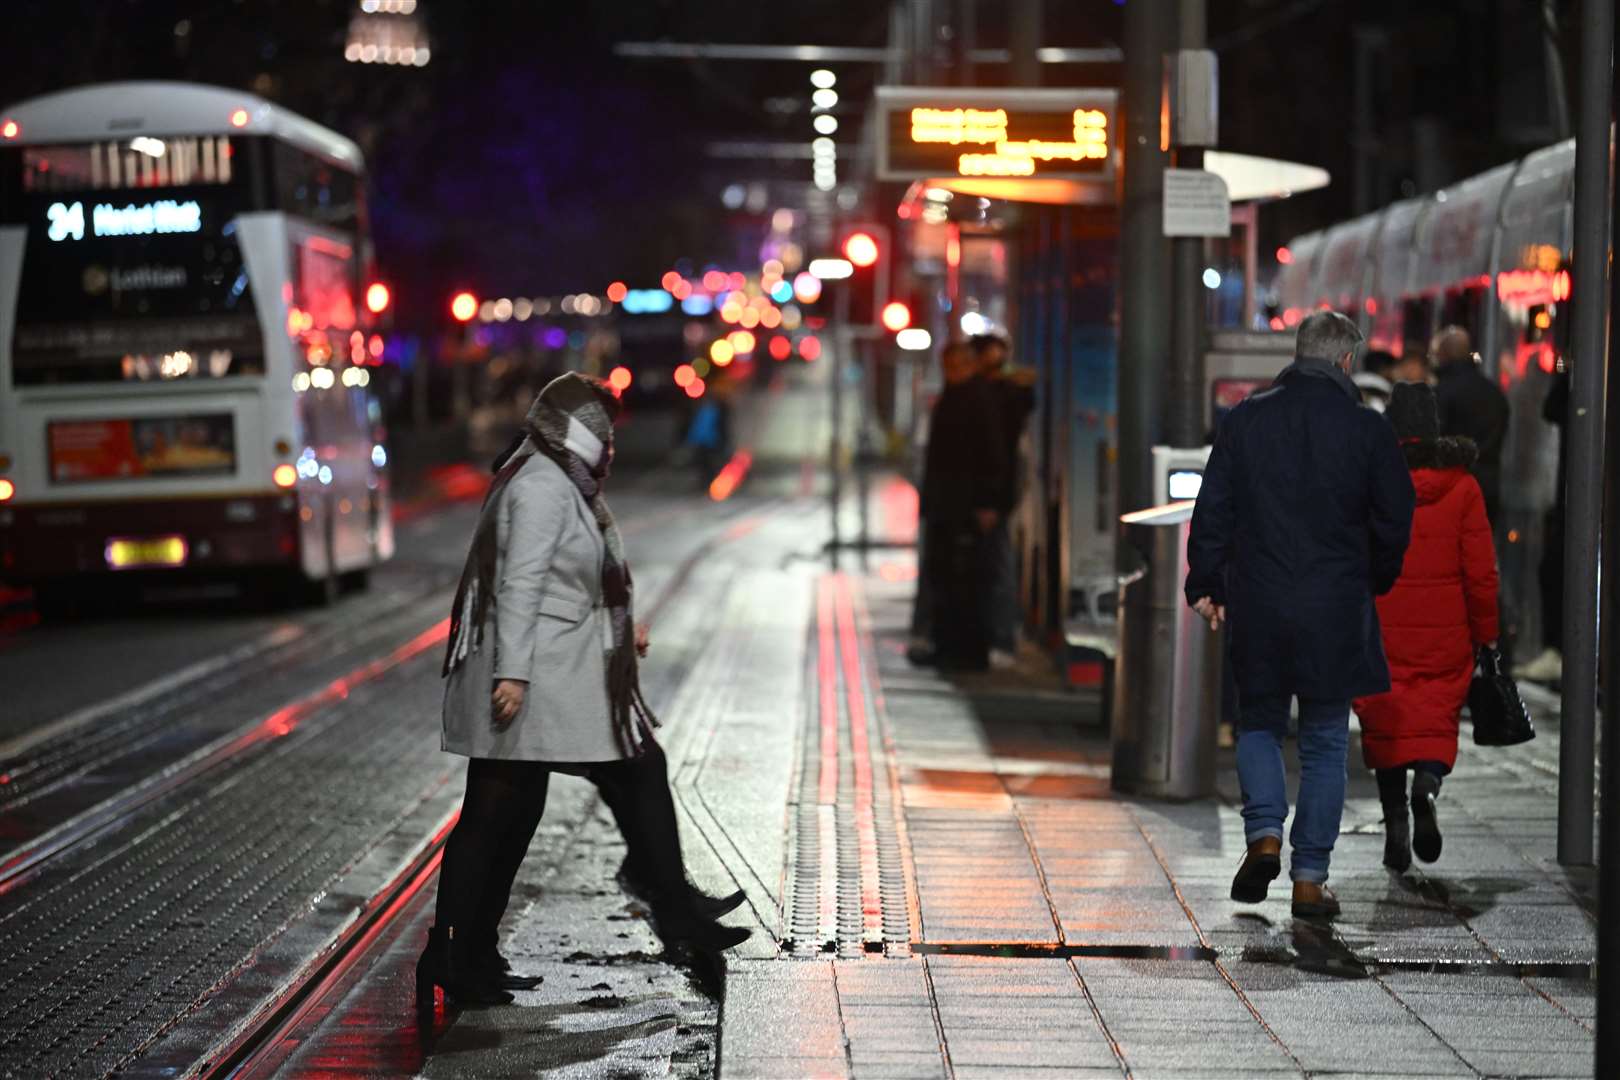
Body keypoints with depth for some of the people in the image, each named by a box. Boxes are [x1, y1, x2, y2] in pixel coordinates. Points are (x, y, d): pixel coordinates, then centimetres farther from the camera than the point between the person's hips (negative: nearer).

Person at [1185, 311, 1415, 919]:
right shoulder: (1368, 429, -3)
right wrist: (1374, 583, 18)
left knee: (1259, 723, 18)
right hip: (1336, 611, -1)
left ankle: (1264, 834, -4)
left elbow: (1213, 508, 1)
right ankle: (1310, 878, 6)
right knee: (1325, 741, 8)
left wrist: (1205, 584, 10)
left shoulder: (1247, 419, 0)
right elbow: (1395, 520, 2)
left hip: (1258, 606, 1)